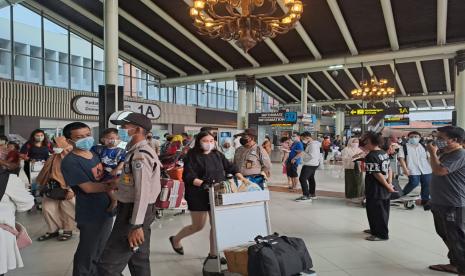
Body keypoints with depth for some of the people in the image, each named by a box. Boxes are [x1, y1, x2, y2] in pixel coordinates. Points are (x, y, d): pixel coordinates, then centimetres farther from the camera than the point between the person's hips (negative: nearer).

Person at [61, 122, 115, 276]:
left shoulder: (95, 154, 5)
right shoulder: (70, 162, -18)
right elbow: (88, 187, -23)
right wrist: (112, 186, -17)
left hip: (106, 210, 8)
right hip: (90, 215, -7)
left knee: (99, 251, 23)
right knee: (87, 253, 8)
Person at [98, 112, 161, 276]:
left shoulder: (140, 156, -20)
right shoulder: (141, 152, 14)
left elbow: (143, 193, -25)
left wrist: (135, 225, -24)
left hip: (133, 213, -11)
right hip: (141, 213, 11)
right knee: (139, 260, 19)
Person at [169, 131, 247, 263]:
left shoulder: (217, 154, 7)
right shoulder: (192, 156, -10)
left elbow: (230, 167, 11)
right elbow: (188, 177, -19)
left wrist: (242, 179, 0)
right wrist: (203, 183, -33)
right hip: (198, 195, -5)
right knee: (198, 226, 7)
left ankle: (213, 254, 23)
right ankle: (175, 239, 34)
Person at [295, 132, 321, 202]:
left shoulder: (312, 145, -23)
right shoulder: (315, 143, 7)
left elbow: (311, 156, -29)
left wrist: (302, 153, -21)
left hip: (310, 165, -11)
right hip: (313, 164, 11)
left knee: (302, 179, -12)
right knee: (311, 179, 23)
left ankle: (306, 196, -13)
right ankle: (312, 194, 36)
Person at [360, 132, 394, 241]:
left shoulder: (371, 156, -19)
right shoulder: (384, 153, 8)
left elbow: (377, 174, -22)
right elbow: (389, 170, 8)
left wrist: (388, 186, -12)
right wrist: (389, 184, 2)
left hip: (375, 191, -9)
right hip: (385, 191, 9)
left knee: (376, 212, 3)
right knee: (383, 211, 19)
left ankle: (382, 234, 12)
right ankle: (375, 229, 34)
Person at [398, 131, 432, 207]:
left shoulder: (423, 147, 12)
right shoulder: (404, 147, -4)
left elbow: (428, 157, 17)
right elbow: (401, 158, -9)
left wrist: (432, 167, 10)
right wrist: (405, 169, -16)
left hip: (426, 170, 5)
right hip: (413, 170, -5)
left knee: (427, 184, 7)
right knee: (414, 183, -12)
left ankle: (425, 200, 22)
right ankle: (402, 194, 12)